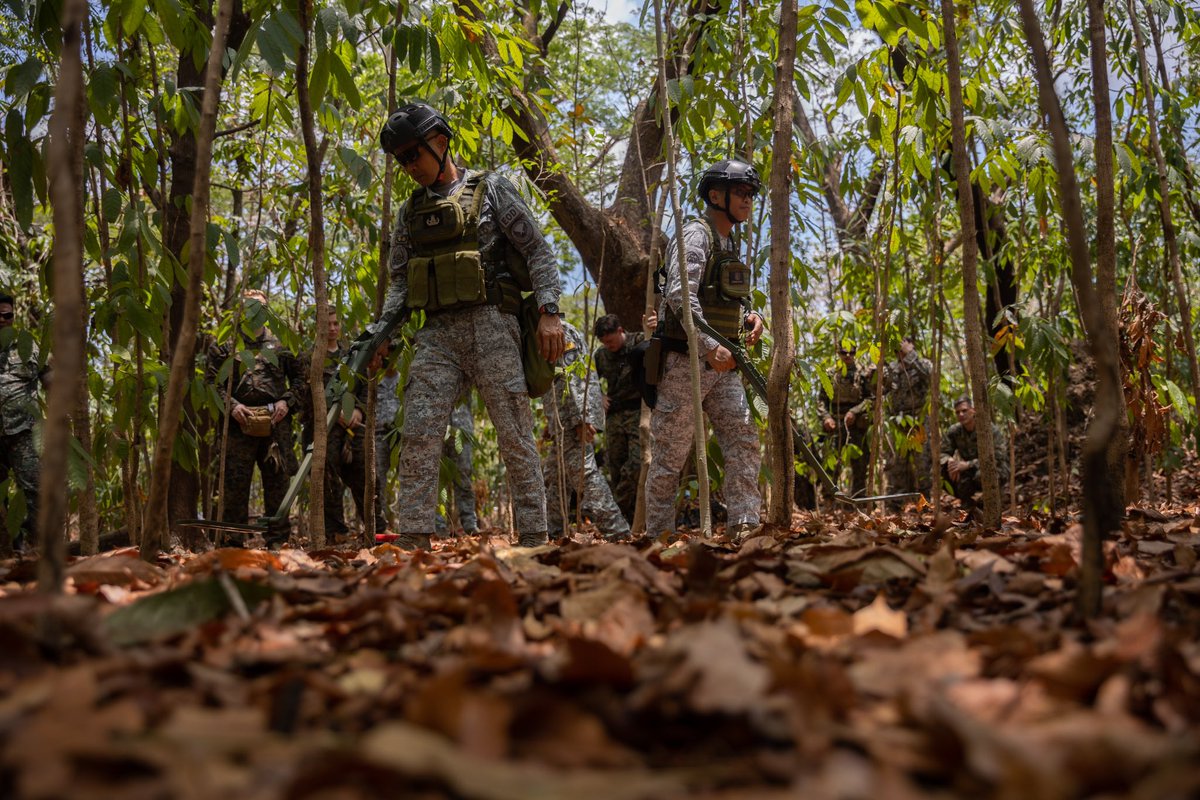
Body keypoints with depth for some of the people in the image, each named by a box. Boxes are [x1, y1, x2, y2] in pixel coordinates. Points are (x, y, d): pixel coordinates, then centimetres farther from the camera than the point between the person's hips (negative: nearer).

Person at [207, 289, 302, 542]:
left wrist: (287, 401, 0)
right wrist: (230, 405, -10)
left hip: (276, 423, 1)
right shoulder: (223, 345, 11)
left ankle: (278, 540, 10)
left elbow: (299, 377, 16)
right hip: (239, 423, -1)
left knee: (277, 481, 3)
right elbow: (212, 381, 4)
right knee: (235, 482, -3)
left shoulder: (280, 344, 15)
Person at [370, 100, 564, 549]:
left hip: (491, 326, -4)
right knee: (418, 436, -8)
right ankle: (411, 542, -7)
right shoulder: (410, 213, 20)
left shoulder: (490, 190, 5)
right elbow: (400, 281, 19)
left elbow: (538, 252, 0)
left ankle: (533, 540, 1)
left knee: (516, 438, -3)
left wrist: (549, 312, -13)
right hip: (437, 334, 4)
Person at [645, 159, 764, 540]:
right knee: (670, 454, -3)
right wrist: (709, 347, -28)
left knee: (744, 440, -2)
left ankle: (744, 526, 0)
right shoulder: (696, 234, -9)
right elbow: (680, 295, -22)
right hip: (686, 363, -8)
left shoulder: (731, 244, 18)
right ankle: (657, 536, 5)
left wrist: (748, 317, 4)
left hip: (722, 365, 9)